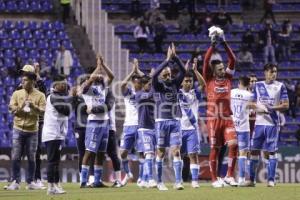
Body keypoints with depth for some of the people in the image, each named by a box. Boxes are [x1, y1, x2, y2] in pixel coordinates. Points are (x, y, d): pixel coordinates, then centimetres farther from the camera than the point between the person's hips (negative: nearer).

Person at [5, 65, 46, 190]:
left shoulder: (39, 95, 1)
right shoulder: (17, 94, 6)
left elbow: (43, 111, -8)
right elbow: (12, 110, 0)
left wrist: (33, 106, -26)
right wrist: (21, 107, -19)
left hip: (32, 130, -1)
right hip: (18, 129, 1)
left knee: (31, 157, 3)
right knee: (15, 157, -3)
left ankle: (30, 182, 11)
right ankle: (15, 182, 1)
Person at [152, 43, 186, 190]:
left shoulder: (174, 84, 10)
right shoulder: (158, 85, 1)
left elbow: (183, 71, 0)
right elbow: (154, 75, -18)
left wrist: (175, 58, -12)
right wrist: (168, 60, -20)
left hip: (175, 121, 2)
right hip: (162, 121, -2)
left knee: (176, 151, -5)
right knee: (161, 152, 2)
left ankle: (178, 181, -8)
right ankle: (159, 182, 9)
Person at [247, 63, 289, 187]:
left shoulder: (280, 86, 2)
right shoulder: (258, 85, 10)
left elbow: (286, 105, -2)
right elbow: (253, 103, 14)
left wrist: (271, 108, -15)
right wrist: (259, 108, -8)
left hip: (272, 123, -2)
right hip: (259, 122, 3)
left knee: (271, 151, -2)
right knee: (254, 150, 3)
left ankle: (271, 180, 1)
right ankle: (252, 179, 11)